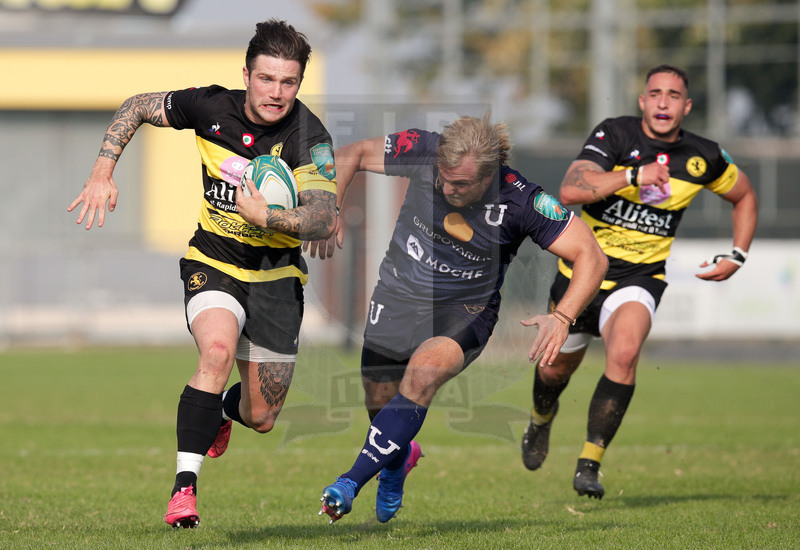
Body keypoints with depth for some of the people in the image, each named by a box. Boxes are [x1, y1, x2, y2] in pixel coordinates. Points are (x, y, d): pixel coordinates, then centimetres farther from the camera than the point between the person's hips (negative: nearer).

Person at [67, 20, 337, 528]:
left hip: (277, 274, 0)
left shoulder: (309, 138, -19)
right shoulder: (211, 107, -12)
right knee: (218, 349, -33)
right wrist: (103, 171, -4)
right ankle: (184, 487, -29)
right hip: (213, 262, 0)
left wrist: (268, 218, -43)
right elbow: (138, 107, 5)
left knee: (261, 419, 5)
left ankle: (222, 410, 45)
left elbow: (325, 219, -29)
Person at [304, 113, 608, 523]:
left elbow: (591, 257, -19)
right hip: (397, 298, 3)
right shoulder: (422, 152, -18)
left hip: (464, 310, -3)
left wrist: (562, 318, -32)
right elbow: (352, 154, -2)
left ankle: (351, 483, -29)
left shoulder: (520, 202, -23)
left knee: (423, 373, -31)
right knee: (380, 404, 7)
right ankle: (399, 458, 46)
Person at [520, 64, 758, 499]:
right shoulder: (614, 135, -13)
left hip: (639, 278, 0)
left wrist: (736, 257, 7)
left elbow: (744, 196, 17)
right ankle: (541, 419, 55)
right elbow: (570, 190, -28)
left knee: (625, 352, -30)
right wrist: (634, 175, -36)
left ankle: (589, 463, -22)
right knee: (556, 369, 16)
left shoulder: (703, 157, -4)